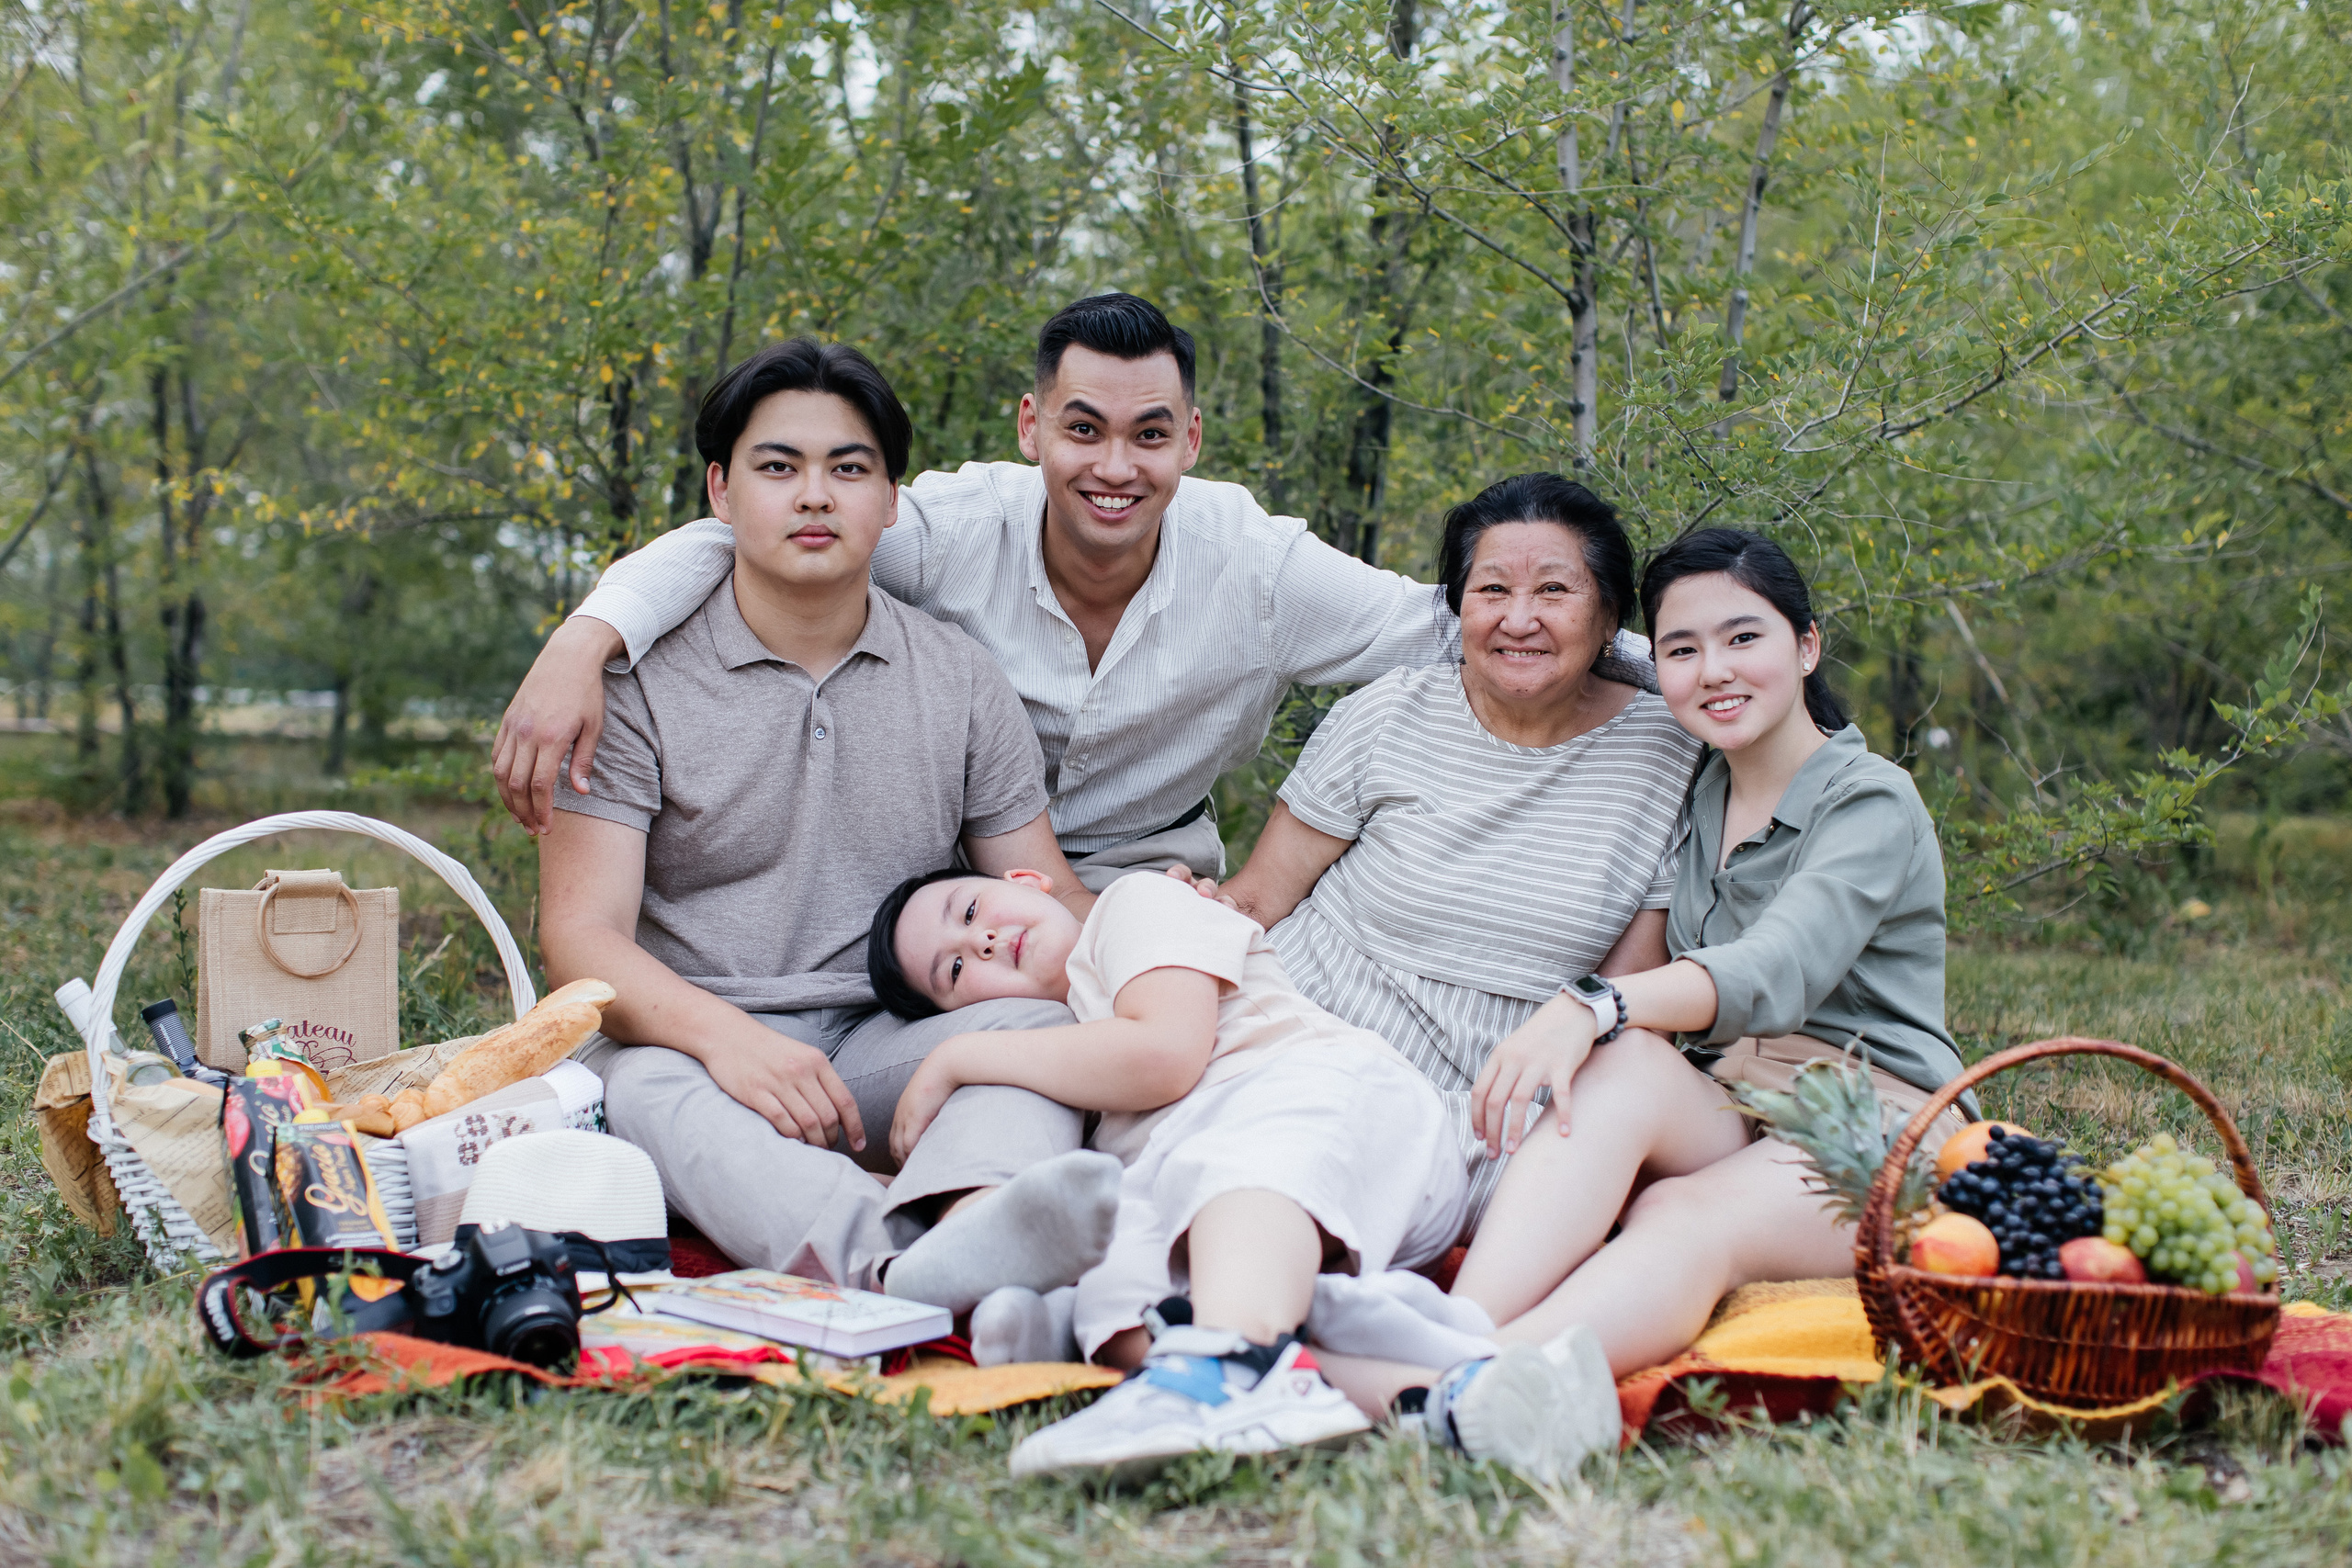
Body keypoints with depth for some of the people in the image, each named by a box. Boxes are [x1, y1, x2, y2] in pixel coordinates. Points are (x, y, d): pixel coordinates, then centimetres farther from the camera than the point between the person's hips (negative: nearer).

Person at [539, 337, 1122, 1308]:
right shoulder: (639, 682, 1)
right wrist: (725, 1034, -29)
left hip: (890, 1049, 3)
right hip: (688, 1039, -2)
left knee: (1039, 1024, -27)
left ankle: (970, 1227, -61)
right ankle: (901, 1268, -64)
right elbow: (581, 936, -8)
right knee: (645, 1084, -36)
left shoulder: (960, 682, 11)